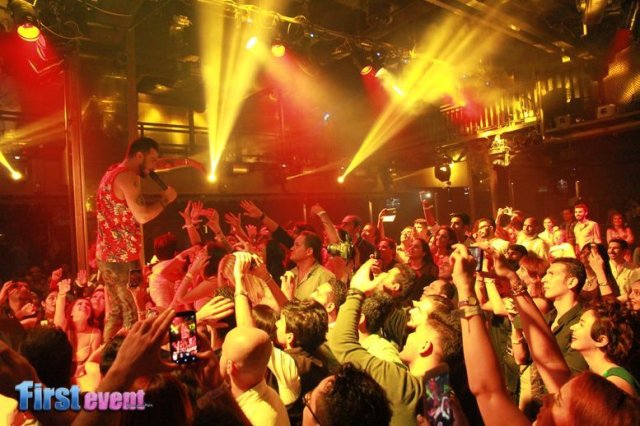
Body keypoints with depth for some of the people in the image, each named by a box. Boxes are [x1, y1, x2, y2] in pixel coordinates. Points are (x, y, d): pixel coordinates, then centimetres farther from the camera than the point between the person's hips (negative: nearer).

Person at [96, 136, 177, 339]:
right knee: (133, 313, -4)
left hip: (108, 254, 10)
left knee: (116, 311, 17)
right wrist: (165, 199, -6)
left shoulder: (112, 172, 16)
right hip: (122, 257, -10)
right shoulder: (127, 176, -15)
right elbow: (142, 216, -23)